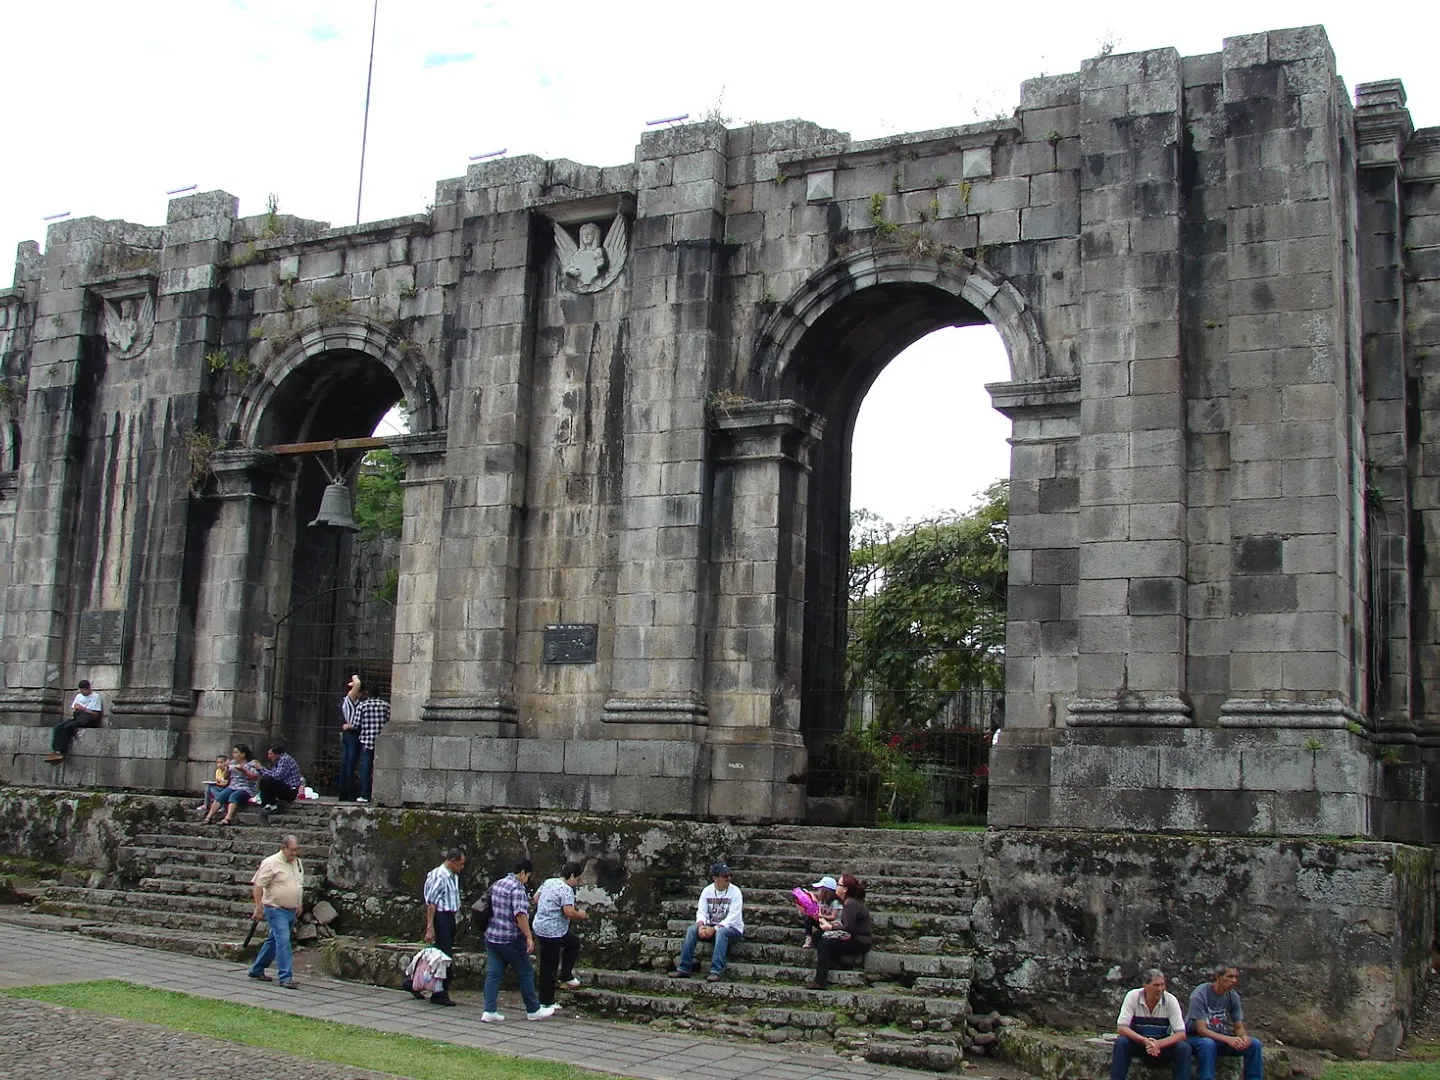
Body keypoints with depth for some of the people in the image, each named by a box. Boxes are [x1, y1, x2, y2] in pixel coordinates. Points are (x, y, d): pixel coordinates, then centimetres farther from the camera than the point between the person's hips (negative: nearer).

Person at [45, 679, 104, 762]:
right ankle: (56, 751, -35)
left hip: (88, 718, -7)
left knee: (68, 726, -31)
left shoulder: (96, 696, 4)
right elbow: (72, 709, 24)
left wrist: (83, 709, -9)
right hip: (76, 716, 7)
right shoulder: (79, 696, 25)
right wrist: (73, 711, 1)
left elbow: (96, 714, -3)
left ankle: (62, 752, -31)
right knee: (58, 727, -21)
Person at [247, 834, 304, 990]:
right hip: (276, 909, -8)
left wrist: (298, 905, 22)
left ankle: (257, 970, 30)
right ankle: (286, 978, -14)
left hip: (291, 911, 8)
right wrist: (259, 908, -17)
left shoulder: (298, 862, 11)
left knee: (274, 940, 16)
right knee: (283, 941, -14)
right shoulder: (271, 863, -13)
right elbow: (258, 886, -14)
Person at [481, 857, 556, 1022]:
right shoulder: (517, 888, -15)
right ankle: (533, 1010, 14)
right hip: (510, 940, -8)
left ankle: (489, 1011, -2)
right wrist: (529, 937, -23)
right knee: (525, 974, 5)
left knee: (493, 974, 5)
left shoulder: (496, 885, 13)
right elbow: (520, 914, -24)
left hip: (491, 936, 8)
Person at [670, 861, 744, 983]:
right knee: (691, 929, -20)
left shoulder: (734, 891, -11)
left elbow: (733, 917, -18)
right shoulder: (707, 891, 2)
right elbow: (701, 912, -3)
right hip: (711, 927, 4)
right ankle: (684, 969, -21)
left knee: (721, 932, -37)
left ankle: (716, 971, -44)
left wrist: (714, 929, -27)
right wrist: (701, 926, -25)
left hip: (732, 928, -4)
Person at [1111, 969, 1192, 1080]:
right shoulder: (1133, 996, -16)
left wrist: (1159, 1044, -35)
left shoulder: (1171, 1000, -15)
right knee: (1121, 1042, -31)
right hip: (1137, 1041, -1)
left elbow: (1181, 1033, -17)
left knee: (1184, 1048, -27)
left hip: (1163, 1043, 1)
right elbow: (1121, 1028, -19)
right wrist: (1145, 1041, -35)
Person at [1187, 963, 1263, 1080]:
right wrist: (1228, 1039, -37)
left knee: (1254, 1043, -17)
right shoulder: (1200, 994, -19)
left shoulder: (1233, 996, -4)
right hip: (1197, 1038, -5)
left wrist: (1244, 1037, -25)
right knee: (1208, 1043, -39)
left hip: (1221, 1039, 5)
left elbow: (1239, 1027, 0)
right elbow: (1201, 1029, -23)